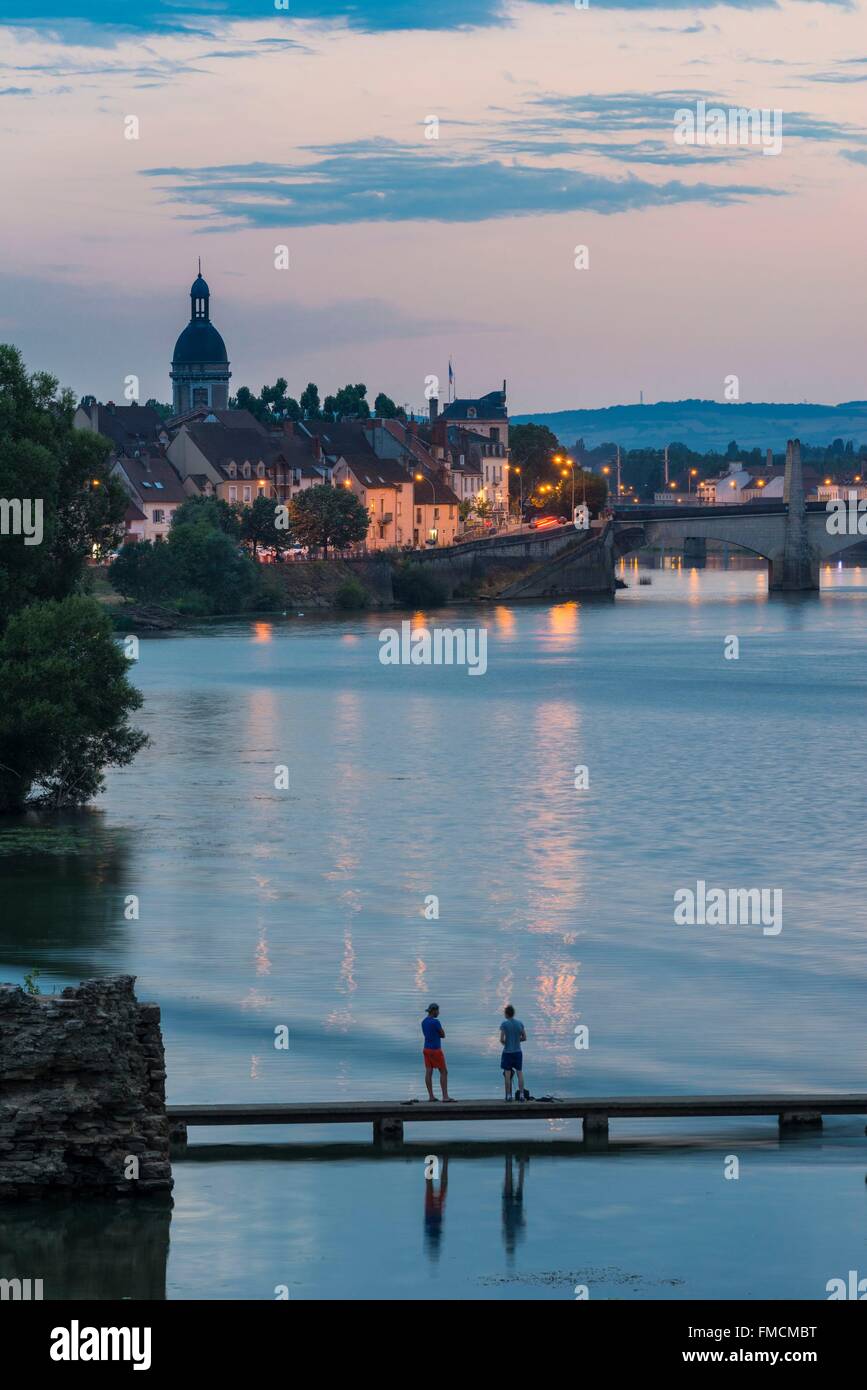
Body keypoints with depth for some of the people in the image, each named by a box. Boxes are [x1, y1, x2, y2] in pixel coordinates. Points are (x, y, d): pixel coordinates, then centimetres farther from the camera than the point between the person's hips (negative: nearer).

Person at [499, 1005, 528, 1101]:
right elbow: (524, 1038, 6)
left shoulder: (504, 1024, -11)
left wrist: (504, 1042, 7)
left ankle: (508, 1095, 2)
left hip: (507, 1052, -3)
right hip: (518, 1052, 3)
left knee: (507, 1074, 2)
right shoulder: (520, 1023, 0)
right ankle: (521, 1095, 3)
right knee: (520, 1073, 6)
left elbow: (501, 1039, -15)